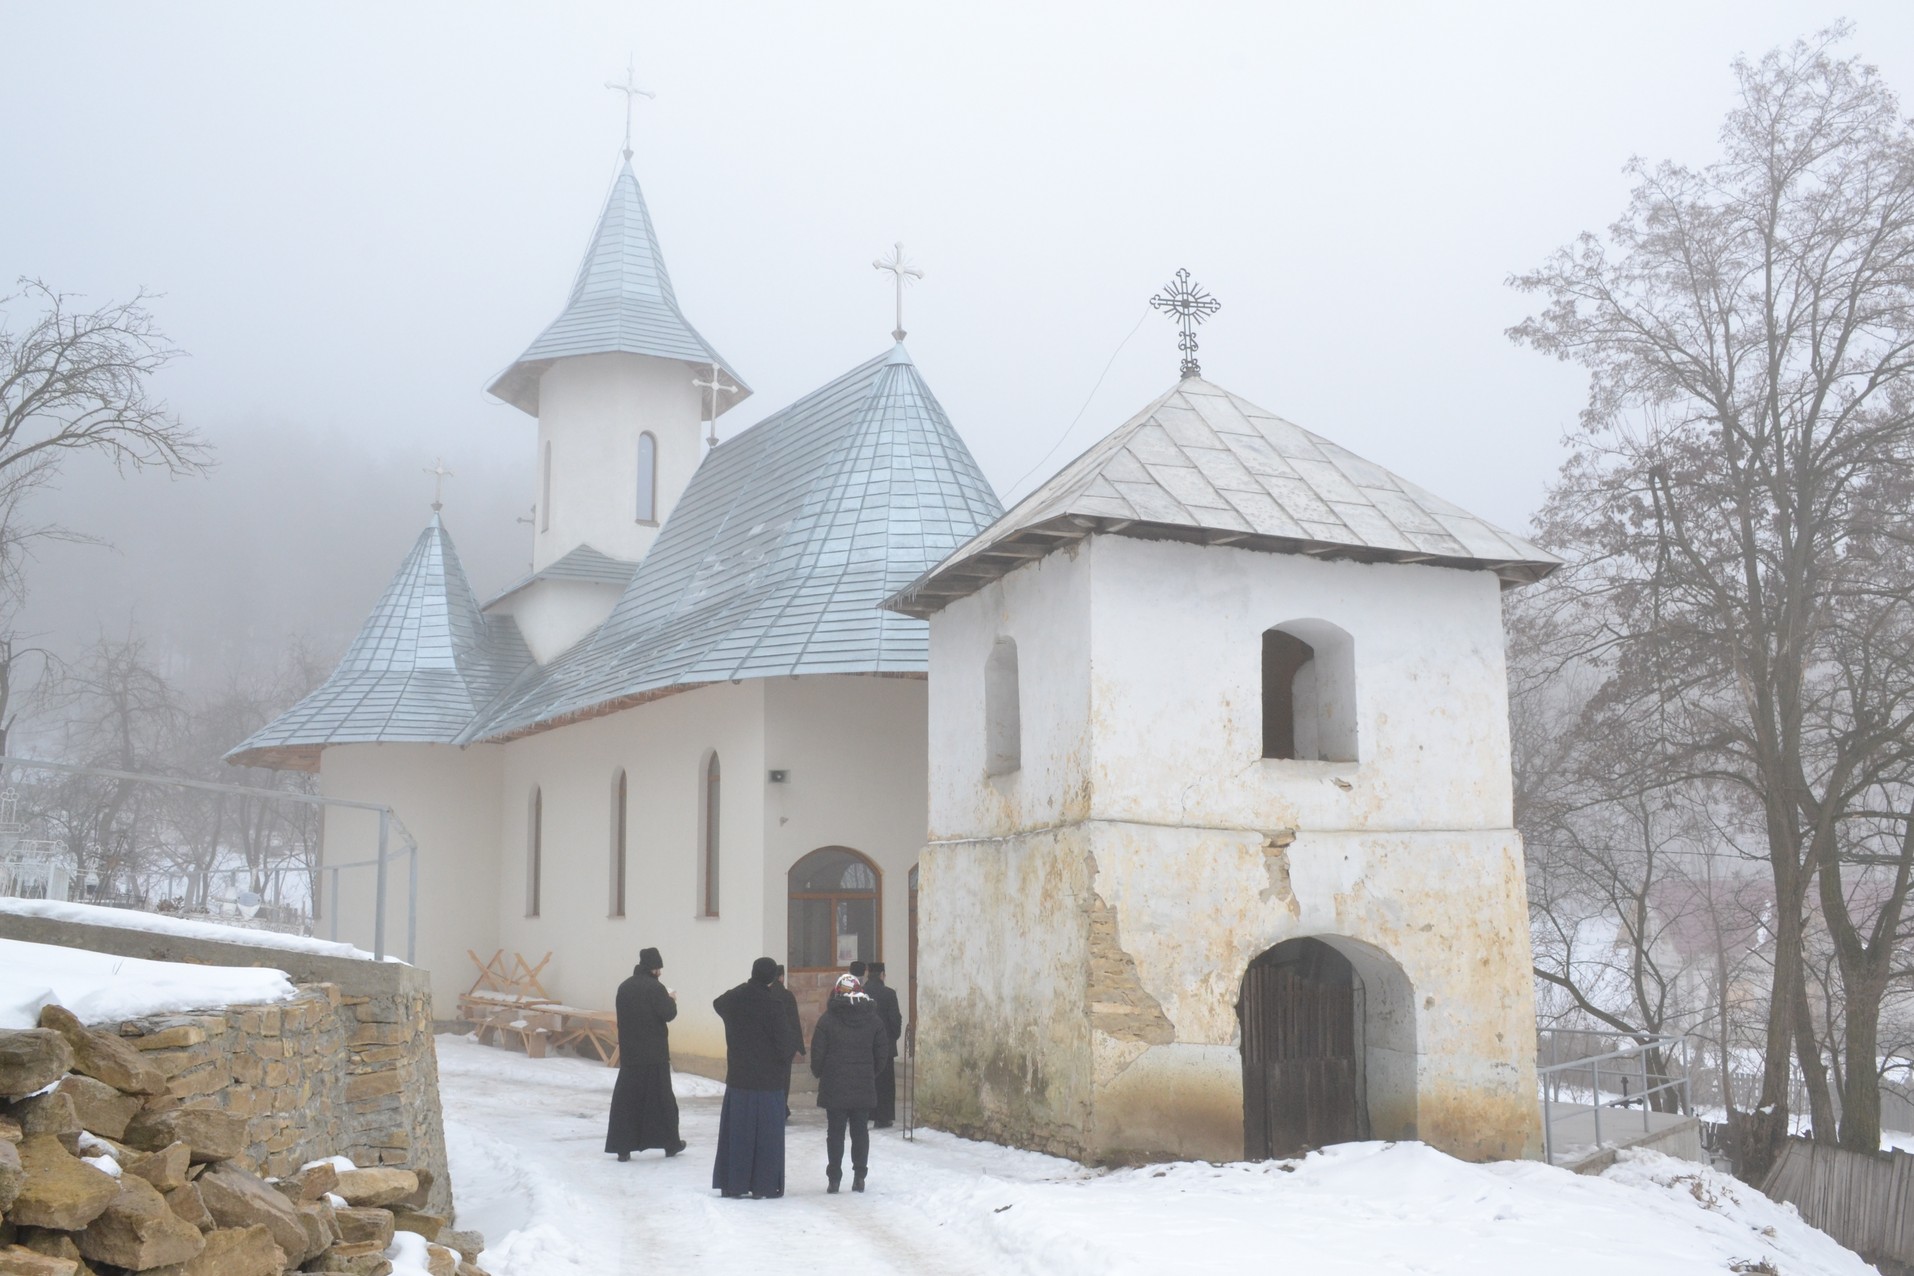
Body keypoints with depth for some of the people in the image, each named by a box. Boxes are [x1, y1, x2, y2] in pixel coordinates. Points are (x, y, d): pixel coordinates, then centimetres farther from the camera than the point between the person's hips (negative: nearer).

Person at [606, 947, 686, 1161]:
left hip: (629, 1053, 4)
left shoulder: (624, 987, 5)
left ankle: (622, 1147, 2)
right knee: (661, 1097, 7)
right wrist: (671, 1001, 4)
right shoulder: (655, 987, -14)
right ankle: (670, 1143, 16)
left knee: (626, 1098, 5)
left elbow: (623, 1016, 12)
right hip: (654, 1053, -4)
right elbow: (668, 1014, -15)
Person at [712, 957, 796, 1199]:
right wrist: (785, 1070, 4)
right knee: (766, 1134, 4)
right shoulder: (773, 1004, -16)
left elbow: (718, 1003, 25)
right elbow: (783, 1041, -12)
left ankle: (733, 1184, 14)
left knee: (737, 1132, 11)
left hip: (738, 1079, 4)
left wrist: (747, 987, 19)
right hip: (768, 1080, -4)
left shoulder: (733, 1000, -1)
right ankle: (764, 1186, 6)